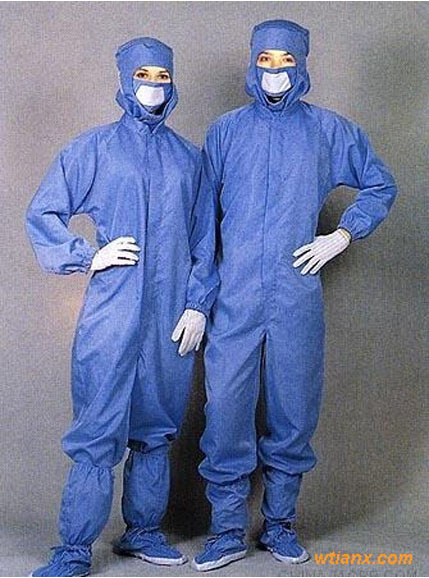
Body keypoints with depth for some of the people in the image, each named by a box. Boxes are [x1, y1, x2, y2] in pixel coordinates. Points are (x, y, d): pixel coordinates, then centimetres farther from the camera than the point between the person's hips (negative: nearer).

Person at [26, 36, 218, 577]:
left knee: (157, 430, 10)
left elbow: (204, 242, 12)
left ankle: (143, 532, 24)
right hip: (111, 315, -3)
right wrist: (88, 256, -7)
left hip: (171, 320, 3)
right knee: (97, 432, -5)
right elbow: (42, 214, 5)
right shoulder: (94, 148, 5)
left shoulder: (189, 158, 13)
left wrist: (197, 306, 4)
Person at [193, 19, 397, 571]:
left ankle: (280, 524, 22)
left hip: (297, 296, 0)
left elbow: (380, 187, 17)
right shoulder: (225, 130, 10)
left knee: (294, 411, 6)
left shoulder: (330, 130, 7)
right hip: (234, 298, 0)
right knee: (226, 409, -2)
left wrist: (342, 236, 3)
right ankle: (228, 530, 10)